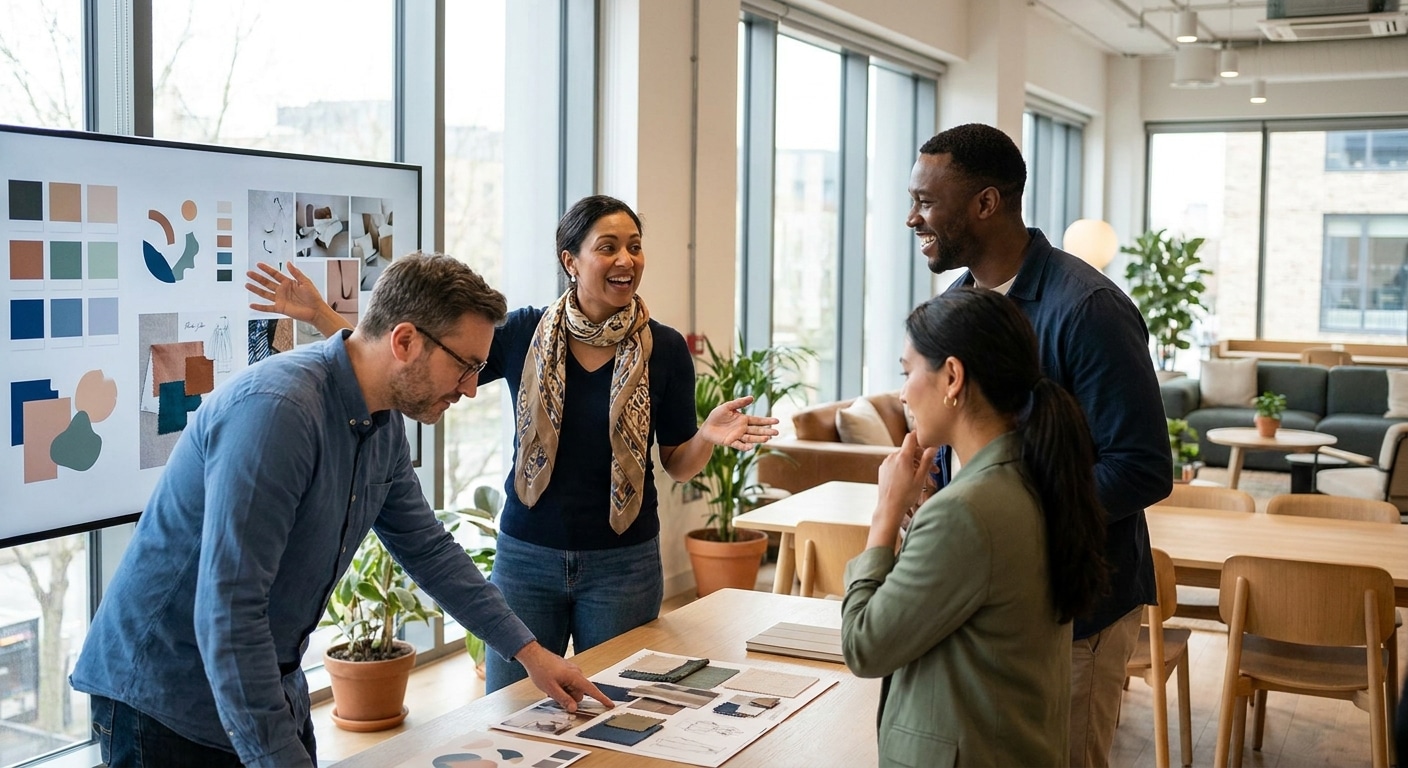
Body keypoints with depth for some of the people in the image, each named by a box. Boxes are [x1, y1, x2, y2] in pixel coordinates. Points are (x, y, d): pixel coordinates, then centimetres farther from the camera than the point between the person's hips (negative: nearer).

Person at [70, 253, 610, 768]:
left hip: (266, 689, 8)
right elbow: (229, 611, -32)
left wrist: (529, 651, 13)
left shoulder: (383, 428, 0)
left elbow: (428, 550, 13)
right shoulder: (276, 409, -29)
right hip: (162, 695, -8)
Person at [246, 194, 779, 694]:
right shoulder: (524, 333, -4)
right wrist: (320, 316, -7)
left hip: (621, 565, 0)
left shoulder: (664, 348, -5)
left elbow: (678, 465, 2)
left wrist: (709, 435, -20)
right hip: (525, 559, 1)